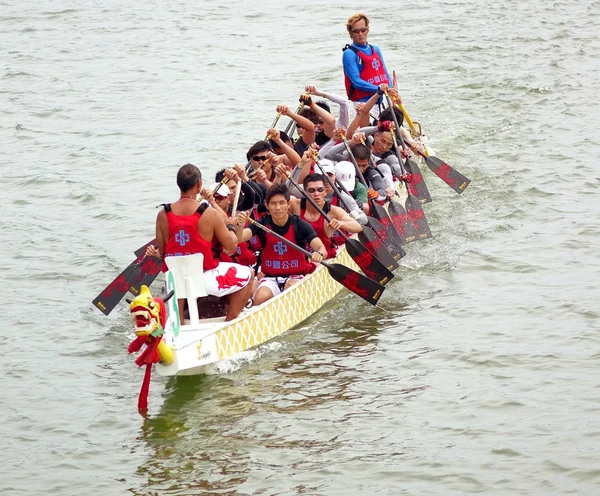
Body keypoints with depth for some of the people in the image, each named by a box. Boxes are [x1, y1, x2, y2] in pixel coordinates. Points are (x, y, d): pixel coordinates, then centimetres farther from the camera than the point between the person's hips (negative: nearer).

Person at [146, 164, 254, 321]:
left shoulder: (163, 215, -4)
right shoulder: (210, 214, -13)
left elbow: (161, 253, 1)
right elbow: (231, 247, -5)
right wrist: (231, 228, 15)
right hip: (206, 279, -4)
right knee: (248, 274, 19)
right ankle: (230, 322, 18)